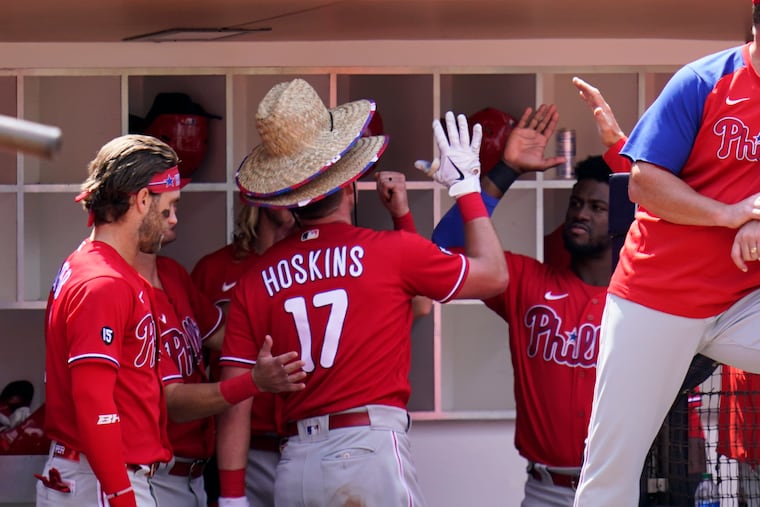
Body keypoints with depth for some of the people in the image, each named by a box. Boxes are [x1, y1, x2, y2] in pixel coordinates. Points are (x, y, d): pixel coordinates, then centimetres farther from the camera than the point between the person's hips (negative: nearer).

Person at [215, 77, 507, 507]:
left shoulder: (256, 279, 8)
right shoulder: (390, 251, -1)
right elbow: (494, 275, 14)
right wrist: (467, 186, 25)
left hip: (294, 468, 4)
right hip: (371, 454, -4)